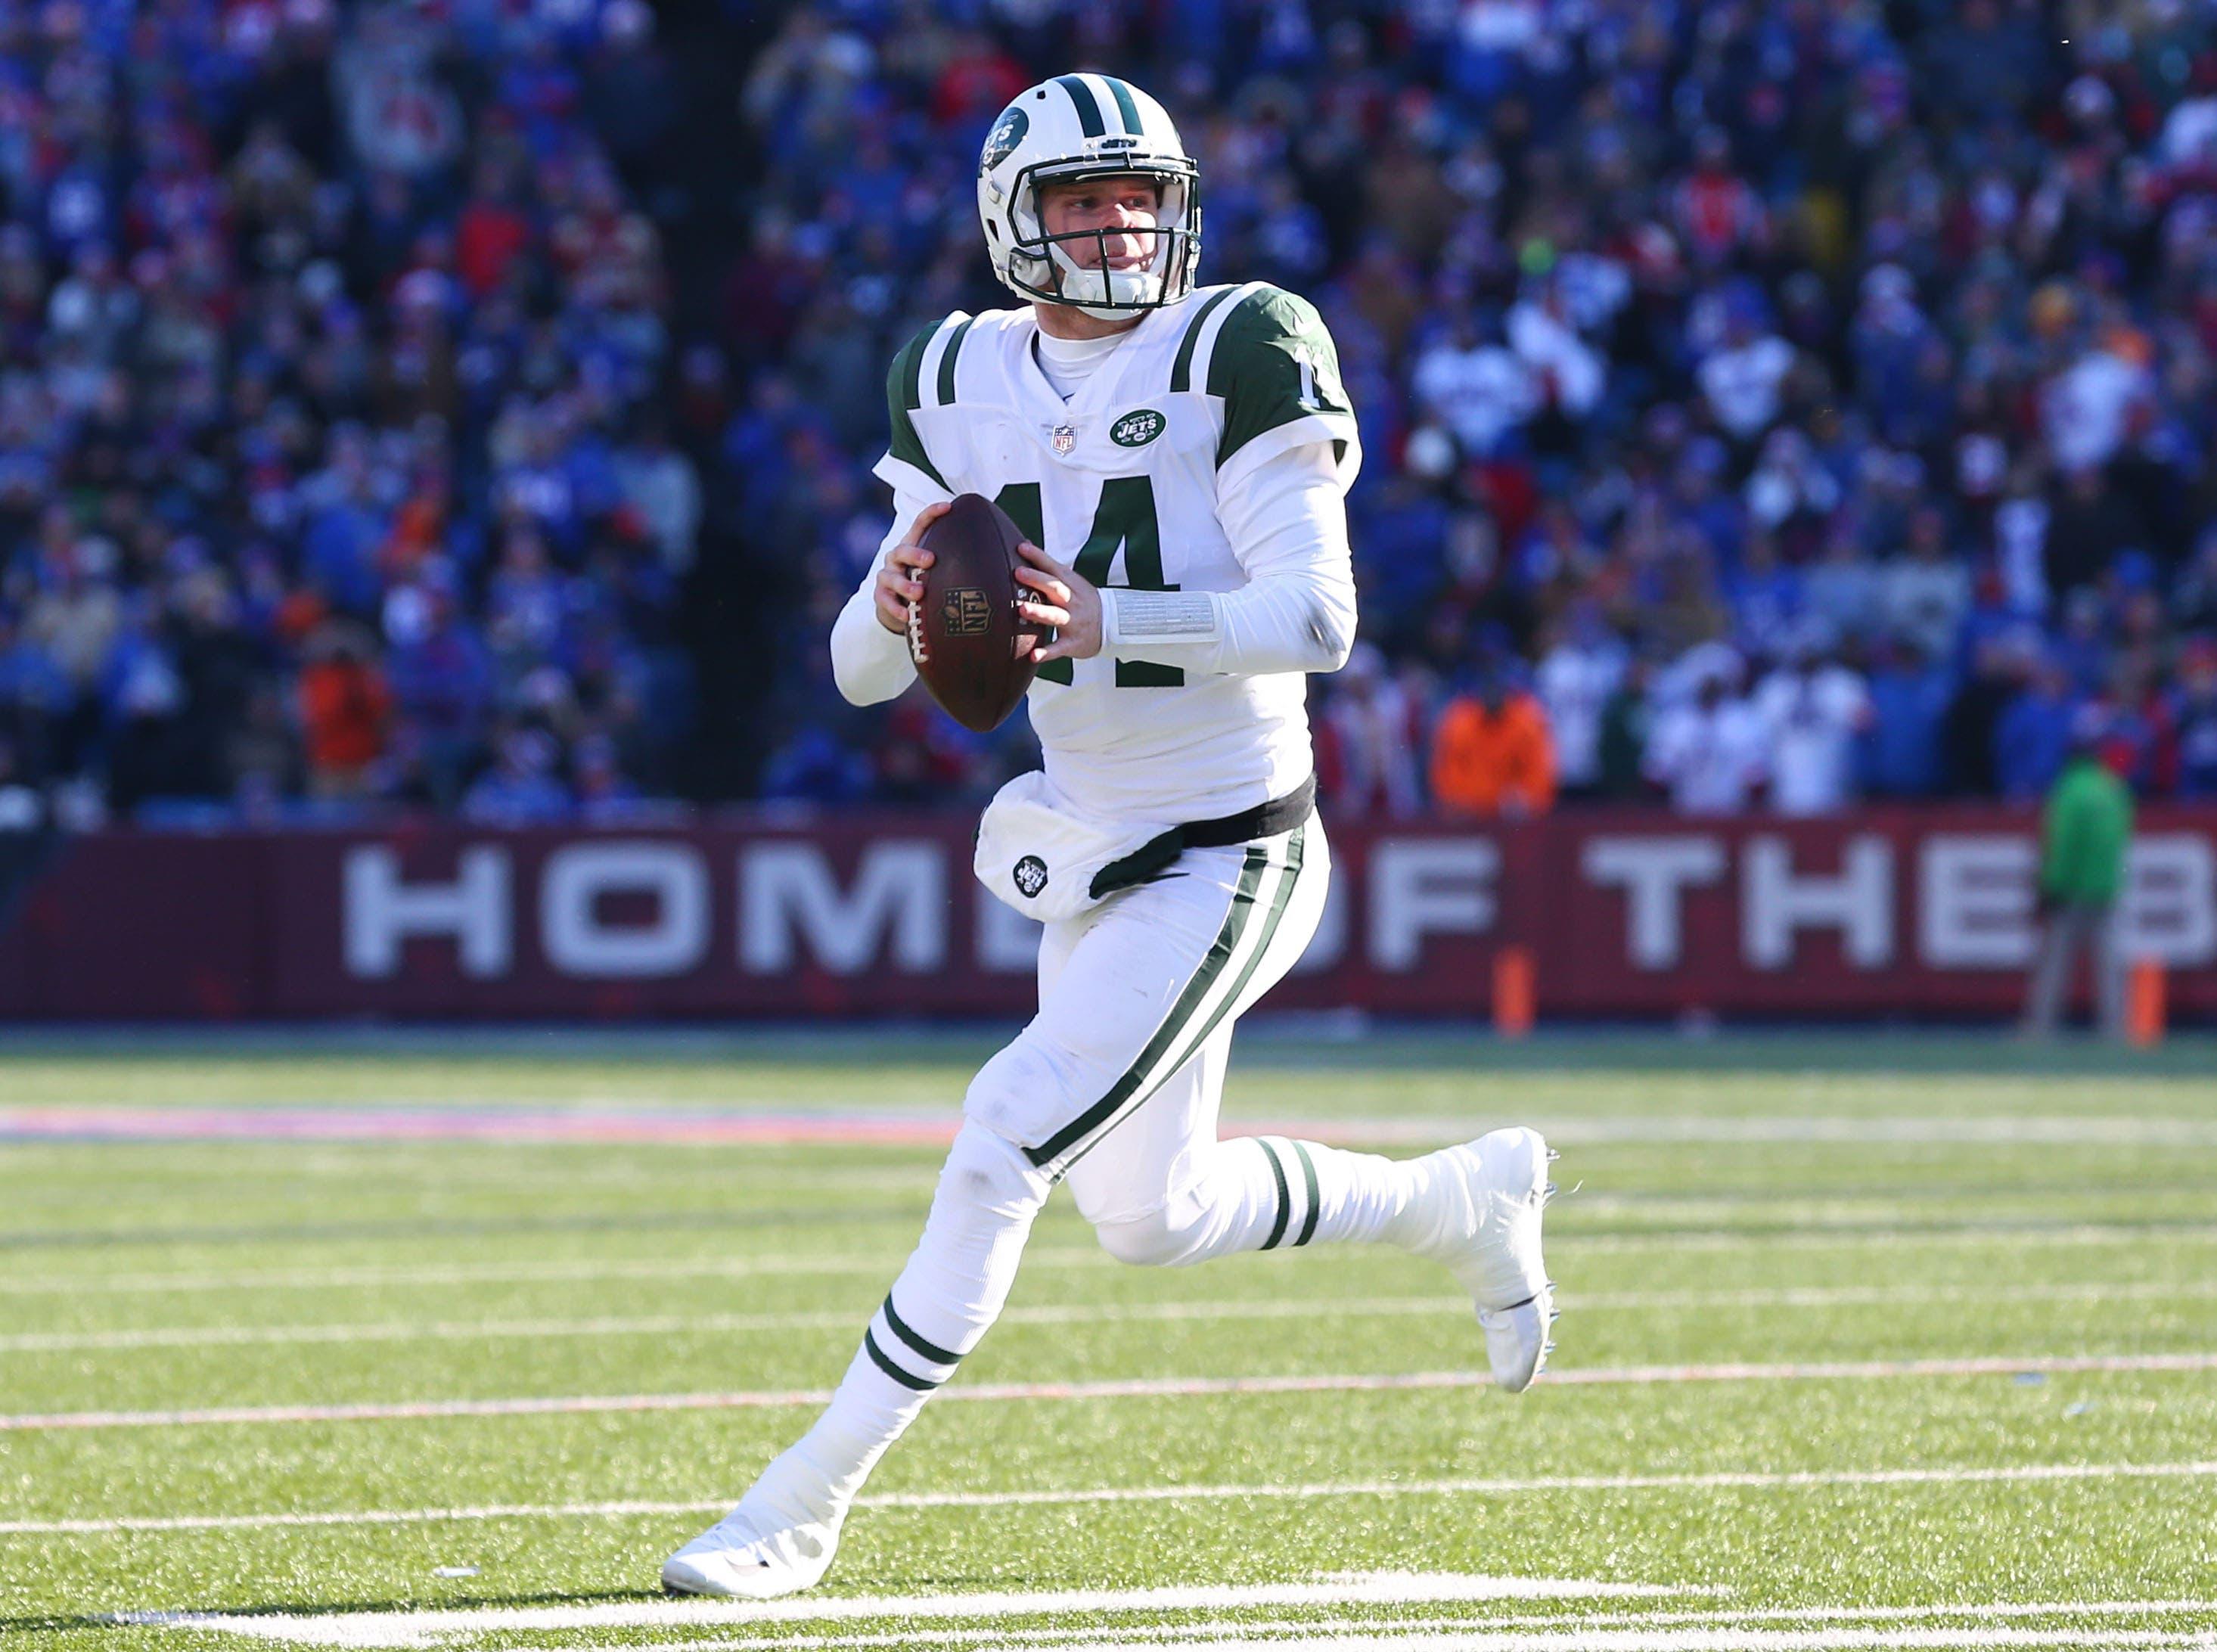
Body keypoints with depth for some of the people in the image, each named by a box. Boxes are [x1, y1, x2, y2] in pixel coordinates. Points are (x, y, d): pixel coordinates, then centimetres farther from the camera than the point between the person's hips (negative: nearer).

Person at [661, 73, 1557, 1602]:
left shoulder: (1234, 355, -13)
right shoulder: (962, 385, 4)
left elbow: (1318, 616, -22)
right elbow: (863, 672, 5)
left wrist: (1108, 625, -35)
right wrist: (895, 604, -19)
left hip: (1230, 858, -7)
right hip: (1093, 847, 7)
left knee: (1000, 1149, -17)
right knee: (1152, 1220, 16)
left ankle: (807, 1504, -10)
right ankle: (1469, 1200, 39)